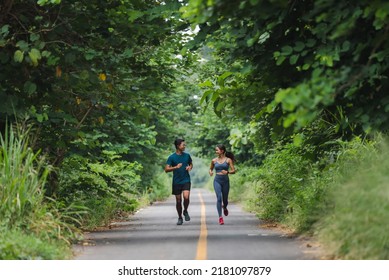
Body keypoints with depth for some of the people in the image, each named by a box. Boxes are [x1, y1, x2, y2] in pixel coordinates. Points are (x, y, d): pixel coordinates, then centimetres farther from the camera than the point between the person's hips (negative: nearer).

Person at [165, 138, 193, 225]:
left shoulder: (187, 155, 4)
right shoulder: (171, 157, -5)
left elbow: (191, 164, 21)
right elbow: (166, 169, -9)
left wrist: (190, 167, -3)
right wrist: (176, 167, -24)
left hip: (186, 180, 1)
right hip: (176, 181, -1)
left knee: (186, 197, -20)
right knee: (178, 200, 5)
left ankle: (185, 211, 7)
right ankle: (180, 218, 21)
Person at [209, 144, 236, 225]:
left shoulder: (228, 160, 0)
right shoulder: (214, 160, 6)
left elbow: (233, 171, -2)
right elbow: (211, 168, 22)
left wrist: (227, 172, -20)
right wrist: (210, 172, -1)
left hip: (225, 181, 0)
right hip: (217, 181, 0)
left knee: (225, 199, 10)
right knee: (219, 198, -17)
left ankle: (224, 207, 48)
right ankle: (220, 217, -15)